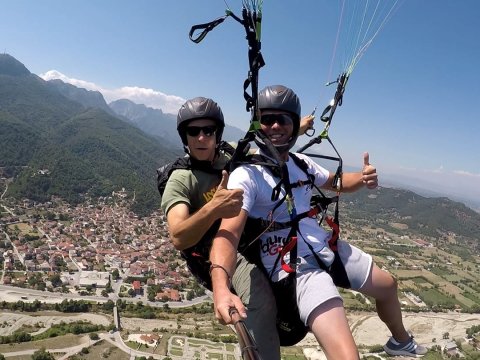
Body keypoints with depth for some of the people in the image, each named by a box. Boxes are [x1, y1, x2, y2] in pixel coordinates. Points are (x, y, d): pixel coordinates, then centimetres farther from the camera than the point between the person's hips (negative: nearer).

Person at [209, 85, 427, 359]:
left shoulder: (302, 163, 5)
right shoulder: (247, 175, -19)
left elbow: (336, 182, 22)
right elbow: (228, 233, -32)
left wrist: (363, 179, -2)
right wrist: (222, 288, -51)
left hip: (329, 247, 8)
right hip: (296, 267, -8)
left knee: (388, 285, 28)